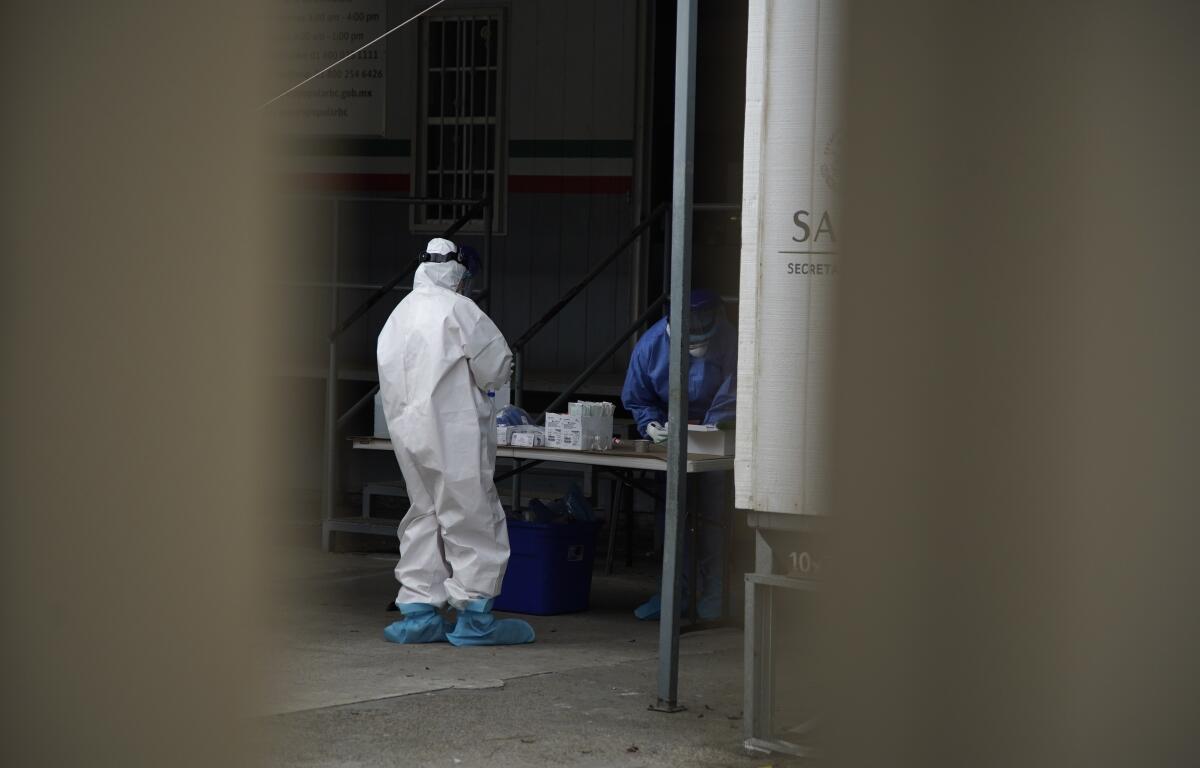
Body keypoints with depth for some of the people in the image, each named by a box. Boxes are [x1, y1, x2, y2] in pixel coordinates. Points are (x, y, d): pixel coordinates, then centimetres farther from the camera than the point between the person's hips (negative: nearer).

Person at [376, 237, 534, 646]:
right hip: (454, 433, -8)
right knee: (472, 520, -1)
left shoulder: (397, 317, 15)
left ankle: (418, 609, 12)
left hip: (408, 433, 8)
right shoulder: (457, 309, -10)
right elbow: (497, 366, -10)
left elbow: (391, 380, 15)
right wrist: (480, 380, 12)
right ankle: (475, 616, 0)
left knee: (424, 516, 15)